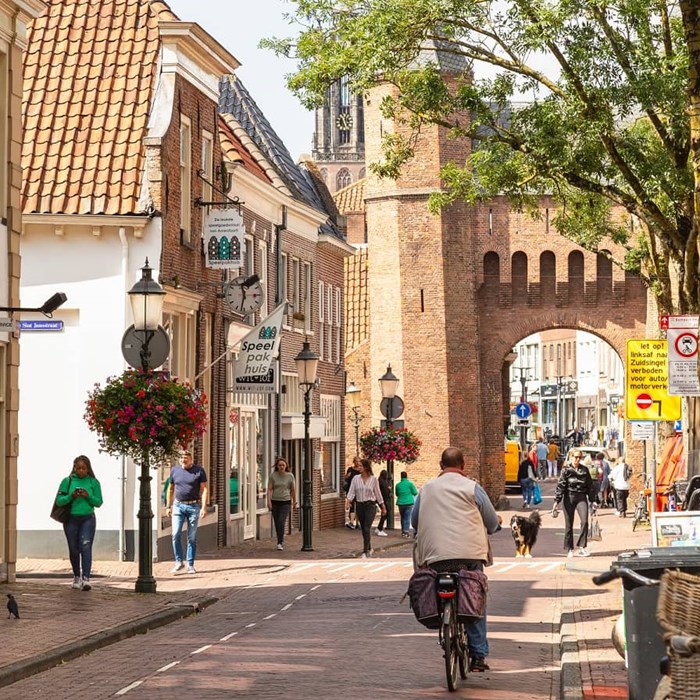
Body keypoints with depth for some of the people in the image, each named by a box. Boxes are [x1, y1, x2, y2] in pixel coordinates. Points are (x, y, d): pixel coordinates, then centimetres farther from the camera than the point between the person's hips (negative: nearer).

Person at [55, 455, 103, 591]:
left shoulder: (93, 482, 1)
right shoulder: (67, 481, 0)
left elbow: (99, 502, 1)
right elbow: (59, 500, -2)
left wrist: (88, 496, -16)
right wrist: (70, 497, -19)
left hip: (87, 519, -1)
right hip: (71, 519, 1)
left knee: (86, 547, -14)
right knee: (74, 550, 10)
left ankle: (86, 578, -19)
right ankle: (77, 577, 28)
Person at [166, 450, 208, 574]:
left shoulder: (199, 471, -2)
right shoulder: (175, 470, 7)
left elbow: (204, 489, -5)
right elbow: (171, 489, 16)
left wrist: (204, 507, -14)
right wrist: (169, 506, 12)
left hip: (194, 506, -2)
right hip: (178, 506, 2)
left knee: (192, 537, 3)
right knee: (176, 534, -11)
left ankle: (190, 565, 9)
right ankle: (179, 562, -1)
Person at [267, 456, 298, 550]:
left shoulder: (290, 476, 1)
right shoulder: (273, 475, 0)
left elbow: (293, 490, 10)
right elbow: (269, 489, -3)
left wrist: (295, 502, 14)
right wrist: (269, 501, -15)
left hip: (286, 502, -2)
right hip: (275, 502, 2)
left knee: (281, 522, -18)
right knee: (277, 524, 5)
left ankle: (280, 543, -18)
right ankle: (281, 542, 21)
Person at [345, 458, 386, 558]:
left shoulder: (373, 479, -2)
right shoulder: (356, 479, 3)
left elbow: (378, 493, 6)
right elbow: (351, 492, -1)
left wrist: (383, 507, 11)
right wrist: (348, 500, -20)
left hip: (370, 505, -3)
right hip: (359, 505, 4)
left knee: (367, 528, -15)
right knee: (363, 529, 11)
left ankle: (366, 552, -15)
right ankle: (369, 549, 29)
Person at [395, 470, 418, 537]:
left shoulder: (398, 485, 4)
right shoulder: (410, 484, -5)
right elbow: (415, 493, -1)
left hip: (400, 503, 3)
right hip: (409, 502, -3)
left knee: (402, 517, 15)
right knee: (407, 518, -4)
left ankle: (403, 531, 17)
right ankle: (406, 531, -13)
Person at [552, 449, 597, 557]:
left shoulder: (585, 470, 9)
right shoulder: (566, 470, 0)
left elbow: (590, 486, 15)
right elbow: (560, 486, -5)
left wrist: (592, 501, 13)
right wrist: (557, 501, -12)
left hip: (582, 497, 2)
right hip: (569, 497, -2)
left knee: (584, 521, -16)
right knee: (569, 524, 3)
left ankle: (582, 547, -10)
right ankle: (569, 549, 13)